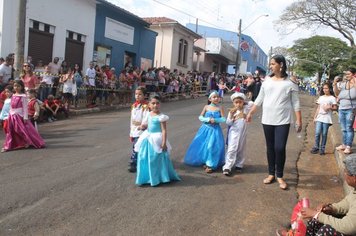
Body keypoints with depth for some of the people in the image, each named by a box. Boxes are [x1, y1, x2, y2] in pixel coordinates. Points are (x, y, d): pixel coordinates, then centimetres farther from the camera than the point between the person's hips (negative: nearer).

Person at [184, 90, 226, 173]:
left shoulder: (220, 108, -4)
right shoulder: (206, 107, 0)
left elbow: (224, 119, -8)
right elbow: (200, 117, -1)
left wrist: (215, 120, -19)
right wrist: (208, 119, -16)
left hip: (215, 130, -2)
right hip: (206, 129, 2)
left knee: (213, 146, -6)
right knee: (203, 145, 6)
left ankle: (210, 164, 6)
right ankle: (205, 162, 24)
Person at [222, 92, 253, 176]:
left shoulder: (246, 108, 0)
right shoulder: (232, 111, -7)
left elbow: (251, 103, 5)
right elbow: (228, 123, -9)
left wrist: (244, 103, -3)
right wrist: (231, 115, -25)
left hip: (243, 134, 4)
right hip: (234, 133, -3)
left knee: (241, 150, 13)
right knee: (232, 149, -9)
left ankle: (239, 165, 27)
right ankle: (227, 167, -9)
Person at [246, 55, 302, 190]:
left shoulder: (290, 83, -3)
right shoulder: (267, 81, 6)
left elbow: (296, 103, -3)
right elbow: (259, 99, 13)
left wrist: (299, 121, -7)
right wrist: (250, 113, 13)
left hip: (283, 121, -3)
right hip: (267, 120, 4)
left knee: (280, 148, -7)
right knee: (270, 148, 10)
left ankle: (280, 176, 10)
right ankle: (271, 174, 23)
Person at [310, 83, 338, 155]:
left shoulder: (332, 98, 1)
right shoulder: (321, 97, 15)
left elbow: (335, 108, -2)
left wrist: (330, 107, -22)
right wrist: (315, 117, 12)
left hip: (327, 118, -3)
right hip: (319, 117, 3)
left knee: (324, 134, 0)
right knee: (317, 133, -5)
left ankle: (322, 149, 8)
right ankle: (316, 147, 5)